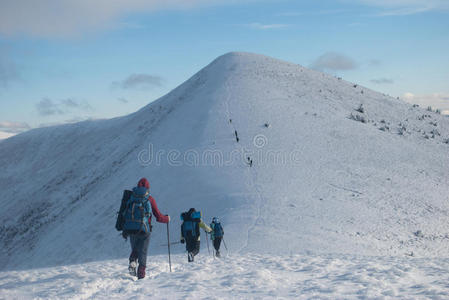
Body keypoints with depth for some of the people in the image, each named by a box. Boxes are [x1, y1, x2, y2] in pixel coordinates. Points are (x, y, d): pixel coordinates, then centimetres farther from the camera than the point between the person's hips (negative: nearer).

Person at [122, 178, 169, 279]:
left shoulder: (131, 197, 7)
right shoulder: (150, 199, 0)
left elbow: (125, 214, 6)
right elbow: (158, 217, 1)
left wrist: (124, 230, 12)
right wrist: (167, 219, 22)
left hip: (130, 229, 3)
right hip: (144, 229, -2)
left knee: (134, 249, 21)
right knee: (142, 252, 7)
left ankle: (132, 262, -7)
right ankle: (141, 274, -1)